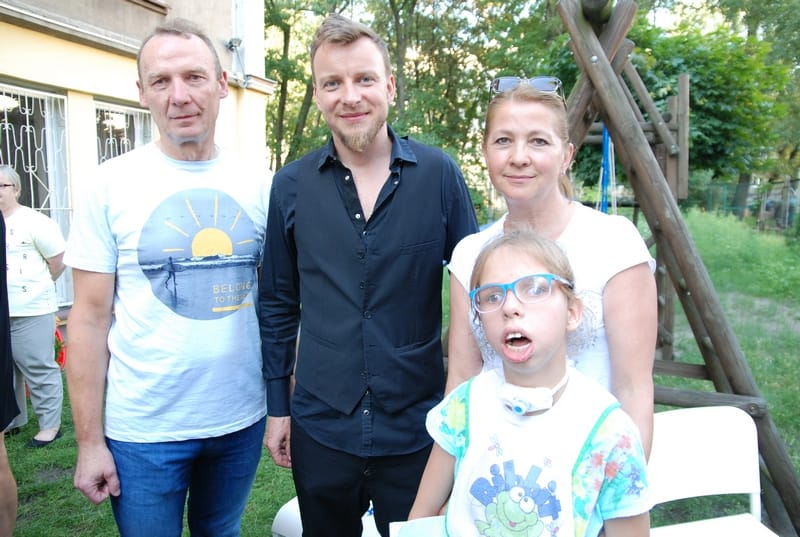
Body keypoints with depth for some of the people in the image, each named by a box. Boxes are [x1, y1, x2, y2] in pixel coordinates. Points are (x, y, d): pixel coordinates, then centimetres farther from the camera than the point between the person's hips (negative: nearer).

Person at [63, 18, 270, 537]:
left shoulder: (256, 181, -1)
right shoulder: (112, 182, -7)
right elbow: (90, 318, -5)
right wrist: (89, 441, -6)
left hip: (242, 419, 3)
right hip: (143, 431, -2)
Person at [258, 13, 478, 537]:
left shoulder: (438, 174, -7)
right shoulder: (291, 185, -2)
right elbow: (278, 304, 5)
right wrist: (277, 406, 6)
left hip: (417, 429, -1)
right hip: (319, 429, 2)